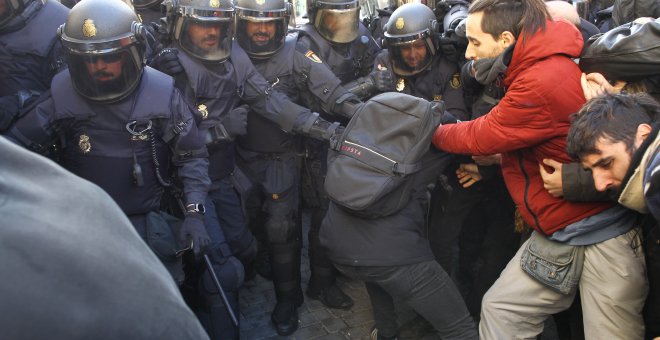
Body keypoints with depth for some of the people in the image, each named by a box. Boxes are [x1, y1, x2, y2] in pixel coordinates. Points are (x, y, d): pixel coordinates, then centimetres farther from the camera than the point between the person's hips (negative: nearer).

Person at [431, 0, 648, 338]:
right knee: (500, 309, 10)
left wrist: (430, 131, 3)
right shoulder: (535, 67, 5)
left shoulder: (543, 82, -25)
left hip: (602, 233, -9)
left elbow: (481, 137, -13)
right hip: (556, 232, 9)